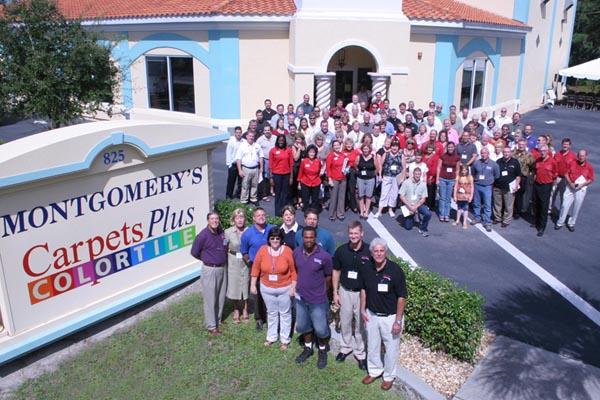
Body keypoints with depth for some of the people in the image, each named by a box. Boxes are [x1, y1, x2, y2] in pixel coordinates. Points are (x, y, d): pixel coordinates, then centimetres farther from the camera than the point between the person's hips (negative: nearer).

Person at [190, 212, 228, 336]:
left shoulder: (222, 232, 1)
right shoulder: (203, 235, -16)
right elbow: (194, 252, -7)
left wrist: (222, 259, 7)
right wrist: (207, 259, 6)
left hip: (222, 268, 6)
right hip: (210, 270, -6)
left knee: (221, 297, 15)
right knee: (210, 299, 1)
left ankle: (218, 320, 32)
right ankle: (211, 326, 11)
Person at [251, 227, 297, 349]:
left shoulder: (287, 251, -17)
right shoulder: (263, 250, -11)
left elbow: (294, 271, -11)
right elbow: (256, 268, -2)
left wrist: (293, 287, -11)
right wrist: (253, 284, -1)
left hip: (285, 288, -2)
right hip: (267, 288, 2)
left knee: (285, 313, 13)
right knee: (271, 313, 20)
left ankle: (285, 339, 28)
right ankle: (271, 337, 37)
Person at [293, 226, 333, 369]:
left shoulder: (324, 256, -20)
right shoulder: (296, 252, -8)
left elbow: (328, 276, -5)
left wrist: (321, 292, 6)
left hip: (318, 300, -4)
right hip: (300, 297, 4)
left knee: (320, 329, 8)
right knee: (302, 325, 20)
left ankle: (322, 351, 35)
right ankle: (307, 348, 44)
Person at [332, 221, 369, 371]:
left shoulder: (369, 251, -16)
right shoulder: (341, 251, -8)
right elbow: (336, 272, 3)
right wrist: (335, 293, 3)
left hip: (362, 293, -2)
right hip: (345, 291, 2)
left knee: (360, 324, 9)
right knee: (345, 322, 17)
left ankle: (360, 353, 27)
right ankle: (345, 347, 38)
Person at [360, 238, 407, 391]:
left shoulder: (395, 270, -23)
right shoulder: (366, 269, -9)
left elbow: (402, 297, -17)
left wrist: (398, 321, -15)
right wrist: (362, 310, 6)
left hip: (390, 317, -4)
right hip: (372, 315, 4)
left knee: (391, 348, 13)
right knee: (372, 346, 20)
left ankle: (389, 376, 36)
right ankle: (374, 371, 43)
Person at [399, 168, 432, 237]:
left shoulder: (423, 184, -6)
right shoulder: (406, 182, -12)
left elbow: (423, 199, -5)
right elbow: (401, 196, -11)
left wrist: (416, 206, -18)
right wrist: (409, 206, -19)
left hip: (418, 204, 1)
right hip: (408, 205, -1)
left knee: (428, 214, -27)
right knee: (408, 227, -2)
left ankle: (422, 229, -1)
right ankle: (410, 219, 34)